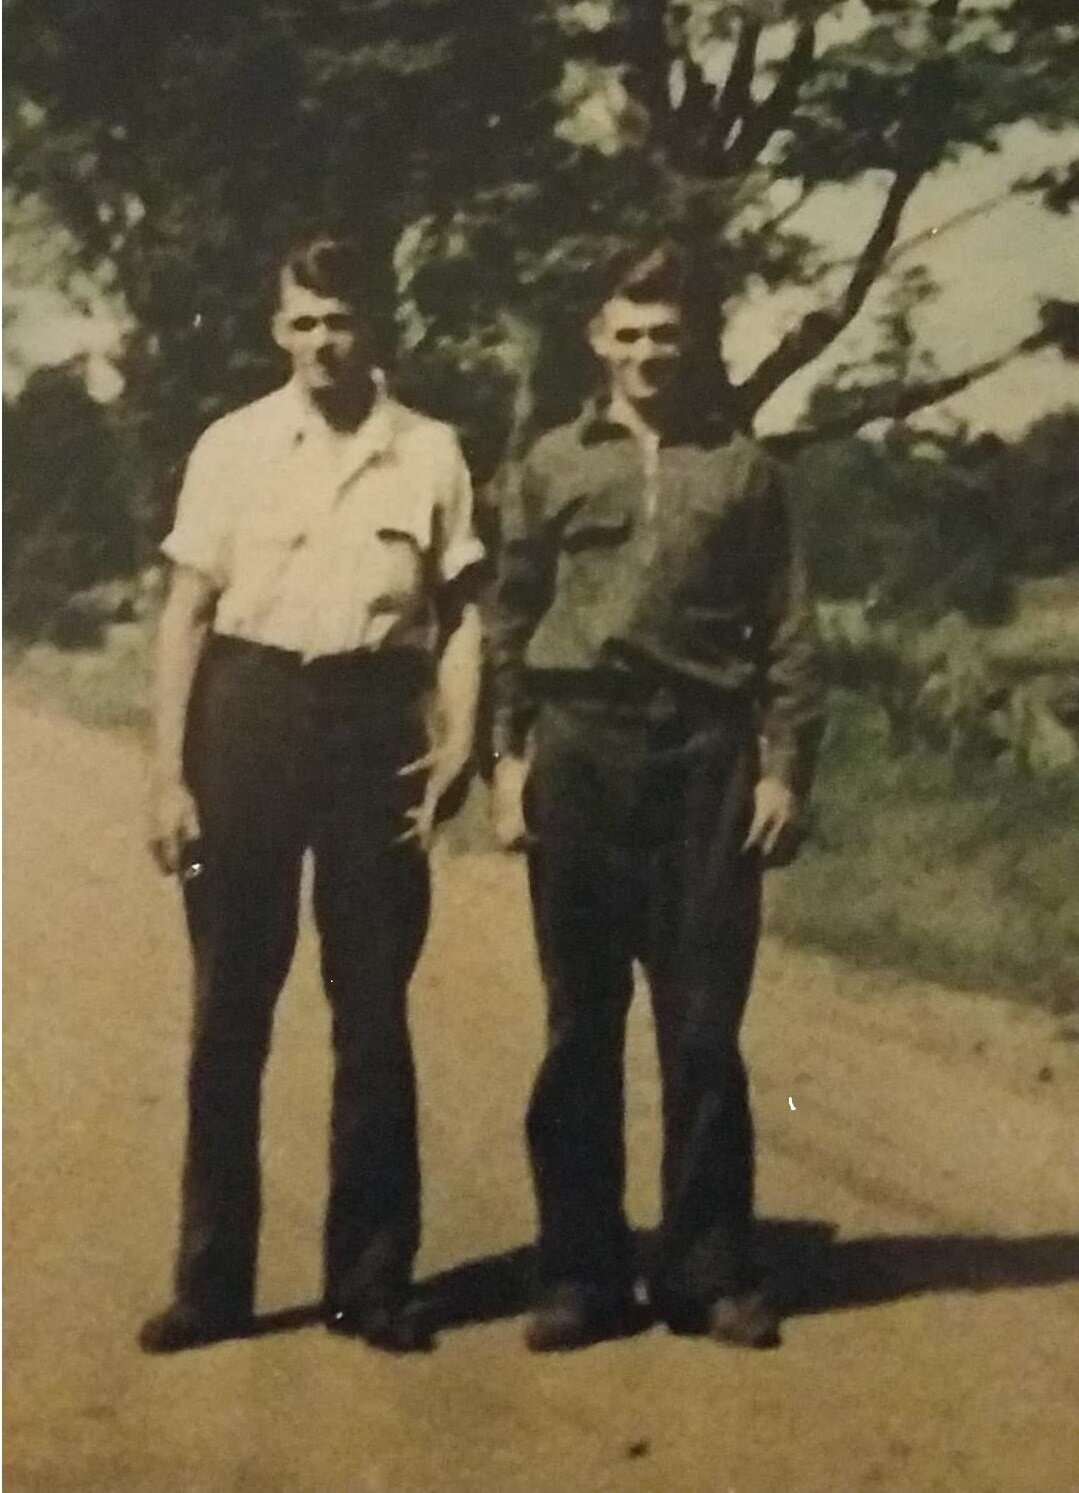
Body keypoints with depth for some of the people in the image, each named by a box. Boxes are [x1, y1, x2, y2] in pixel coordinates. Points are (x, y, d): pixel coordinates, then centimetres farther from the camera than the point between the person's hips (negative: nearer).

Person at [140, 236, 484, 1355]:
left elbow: (460, 615, 5)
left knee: (372, 1012, 6)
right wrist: (167, 773, -3)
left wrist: (455, 749, -7)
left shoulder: (430, 453, 3)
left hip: (371, 720, 0)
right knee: (229, 1008, 5)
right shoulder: (234, 446, 3)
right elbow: (187, 613, 3)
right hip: (249, 714, 0)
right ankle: (212, 1280, 15)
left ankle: (372, 1278, 18)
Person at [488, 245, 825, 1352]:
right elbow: (510, 621, 9)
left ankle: (710, 1270, 10)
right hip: (579, 745, 1)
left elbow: (787, 631, 6)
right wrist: (505, 755, 1)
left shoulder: (742, 466, 8)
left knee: (703, 1027, 2)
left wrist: (785, 766, -2)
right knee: (580, 1025, 5)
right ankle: (581, 1271, 11)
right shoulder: (552, 464, 10)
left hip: (705, 747, -1)